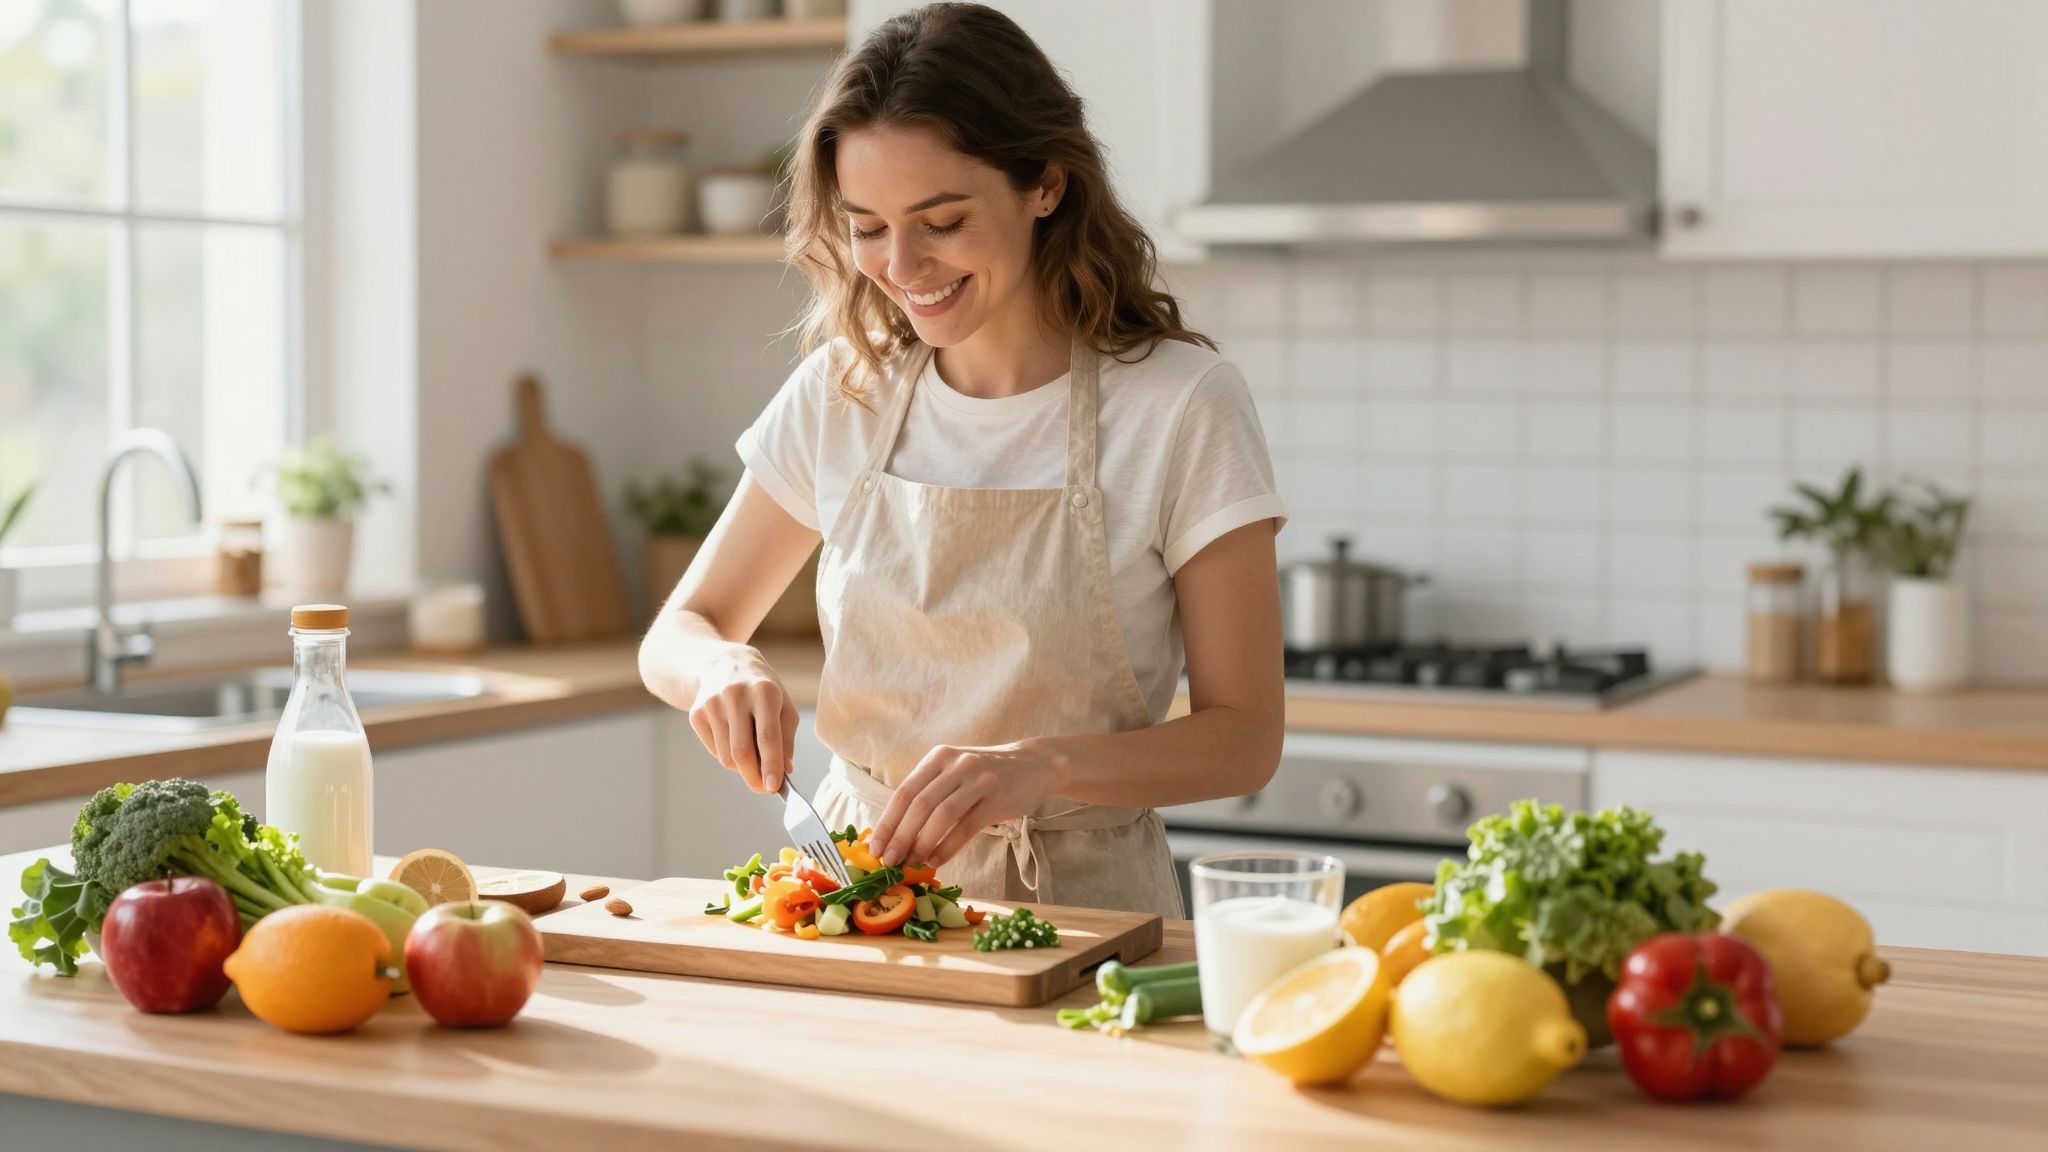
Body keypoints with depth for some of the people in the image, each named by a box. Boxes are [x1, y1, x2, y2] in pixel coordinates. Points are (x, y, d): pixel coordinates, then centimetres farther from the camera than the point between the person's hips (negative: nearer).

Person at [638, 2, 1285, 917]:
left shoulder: (1181, 406, -8)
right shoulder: (841, 394, 5)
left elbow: (1243, 739, -7)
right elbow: (675, 635, 13)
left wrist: (1040, 766, -24)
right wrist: (725, 669, -11)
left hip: (1082, 909, -4)